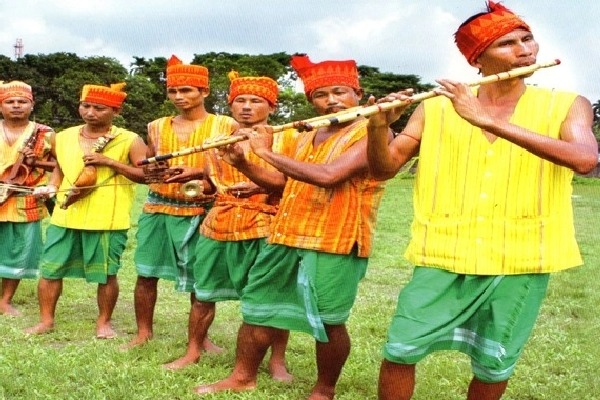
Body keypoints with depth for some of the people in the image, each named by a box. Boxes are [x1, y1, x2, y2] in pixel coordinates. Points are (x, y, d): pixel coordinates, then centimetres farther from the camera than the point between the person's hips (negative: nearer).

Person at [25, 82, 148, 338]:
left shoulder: (129, 140, -5)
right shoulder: (64, 137, 10)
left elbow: (148, 175, -9)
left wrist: (110, 162, -16)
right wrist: (52, 187, 3)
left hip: (107, 219, -4)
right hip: (65, 216, 4)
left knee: (106, 274, 4)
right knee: (49, 268, 6)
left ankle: (104, 322, 22)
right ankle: (46, 320, 21)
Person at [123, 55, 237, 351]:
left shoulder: (225, 126, -2)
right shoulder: (157, 127, 10)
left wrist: (198, 173, -19)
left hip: (199, 211, -3)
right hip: (156, 208, 4)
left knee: (199, 277, 3)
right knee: (146, 273, 4)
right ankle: (143, 331, 19)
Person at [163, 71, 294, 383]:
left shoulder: (285, 138, 2)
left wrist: (263, 186, -20)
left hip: (267, 226, -4)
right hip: (218, 224, 4)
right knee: (203, 293, 7)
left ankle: (277, 361, 10)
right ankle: (193, 351, 23)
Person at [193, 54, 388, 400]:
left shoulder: (371, 133, -11)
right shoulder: (305, 138, 15)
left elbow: (328, 176, -25)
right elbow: (283, 183, 21)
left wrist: (267, 152, -16)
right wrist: (242, 162, 6)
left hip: (336, 242, -7)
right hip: (286, 237, 8)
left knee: (328, 321, 0)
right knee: (258, 308, 13)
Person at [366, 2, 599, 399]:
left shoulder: (567, 106, 0)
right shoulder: (436, 108, 1)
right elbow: (384, 169, 2)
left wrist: (487, 120, -26)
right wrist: (379, 126, -21)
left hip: (522, 262, 0)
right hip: (445, 258, 0)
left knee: (494, 367, 13)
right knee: (400, 353, 1)